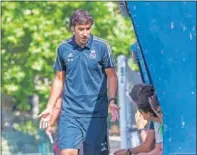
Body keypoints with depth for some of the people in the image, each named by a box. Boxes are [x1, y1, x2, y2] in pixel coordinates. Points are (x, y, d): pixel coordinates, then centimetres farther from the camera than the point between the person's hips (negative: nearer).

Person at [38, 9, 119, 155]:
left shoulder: (102, 46, -2)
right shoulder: (63, 48, 5)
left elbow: (111, 76, 1)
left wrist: (112, 101, -14)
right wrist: (50, 108, 12)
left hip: (96, 112, -1)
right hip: (69, 112, 2)